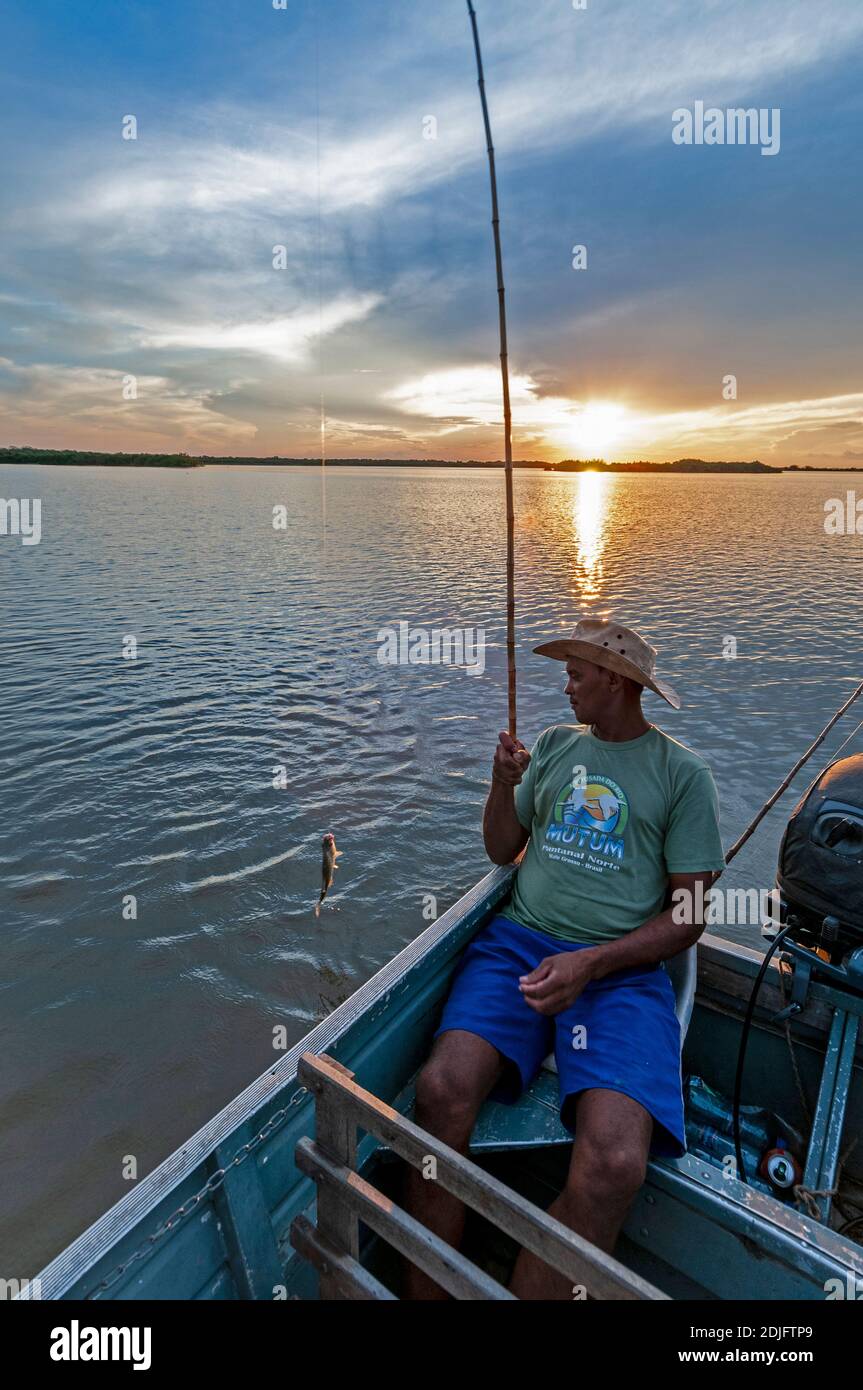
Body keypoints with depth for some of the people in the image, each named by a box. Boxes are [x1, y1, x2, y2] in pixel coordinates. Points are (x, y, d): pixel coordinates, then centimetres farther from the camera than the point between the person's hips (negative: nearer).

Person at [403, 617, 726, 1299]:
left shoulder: (684, 773, 4)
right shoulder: (554, 743, 15)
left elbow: (688, 914, 0)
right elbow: (502, 851, 19)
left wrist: (589, 964, -14)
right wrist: (504, 783, -1)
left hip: (622, 967, -2)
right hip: (521, 940, 3)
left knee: (614, 1164, -29)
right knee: (442, 1090, -25)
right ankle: (422, 1292, -3)